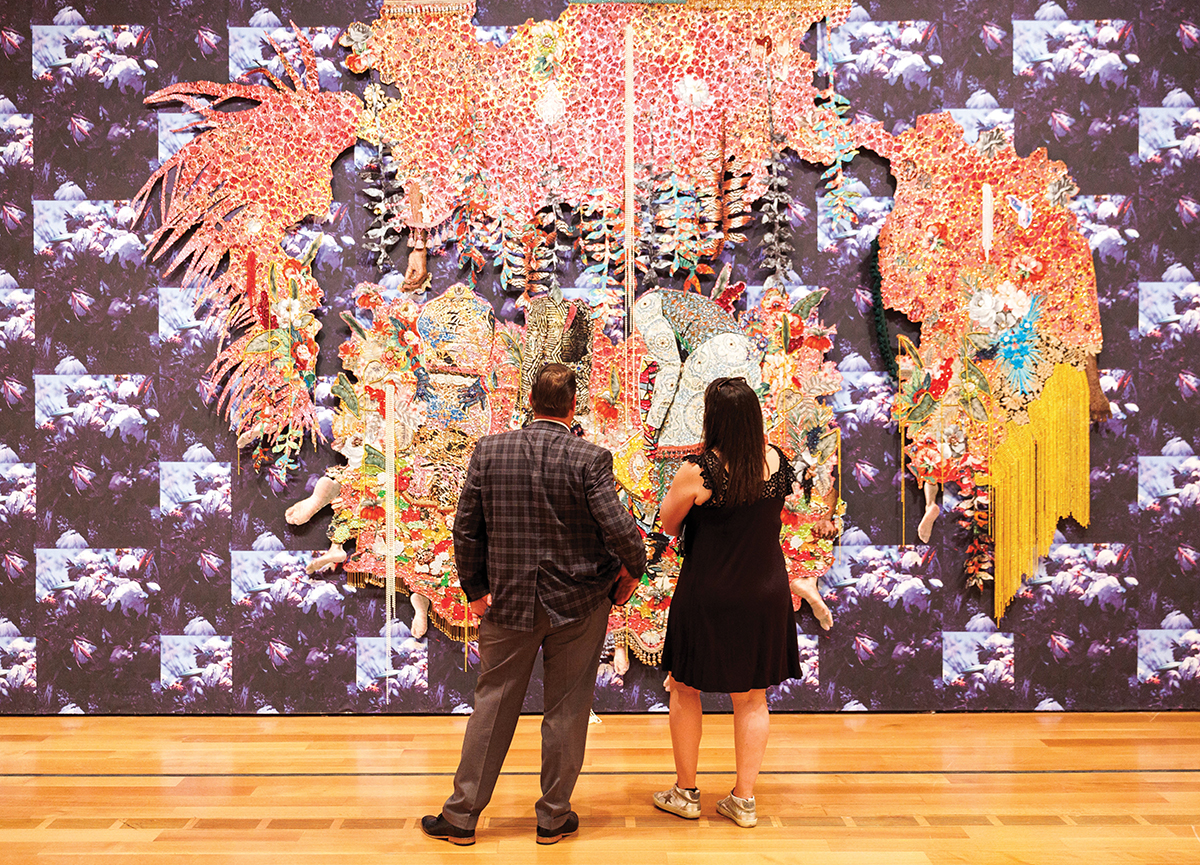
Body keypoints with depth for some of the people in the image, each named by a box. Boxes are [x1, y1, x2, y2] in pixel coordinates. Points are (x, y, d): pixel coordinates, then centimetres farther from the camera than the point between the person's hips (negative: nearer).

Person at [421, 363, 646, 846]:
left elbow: (466, 529, 0)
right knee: (566, 710, 12)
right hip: (579, 603, -2)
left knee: (493, 706, 14)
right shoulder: (590, 458, -13)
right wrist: (634, 567, 3)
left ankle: (461, 816, 24)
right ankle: (554, 817, 26)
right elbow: (619, 529, -17)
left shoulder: (489, 450, -4)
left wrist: (475, 589, 11)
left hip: (508, 601, 2)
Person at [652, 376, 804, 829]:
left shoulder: (698, 471, -19)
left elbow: (668, 524, -5)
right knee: (752, 699, 15)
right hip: (764, 596, 4)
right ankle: (743, 798, 23)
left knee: (685, 689, 16)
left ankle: (686, 792, 27)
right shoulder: (777, 460, -6)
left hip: (707, 596, -4)